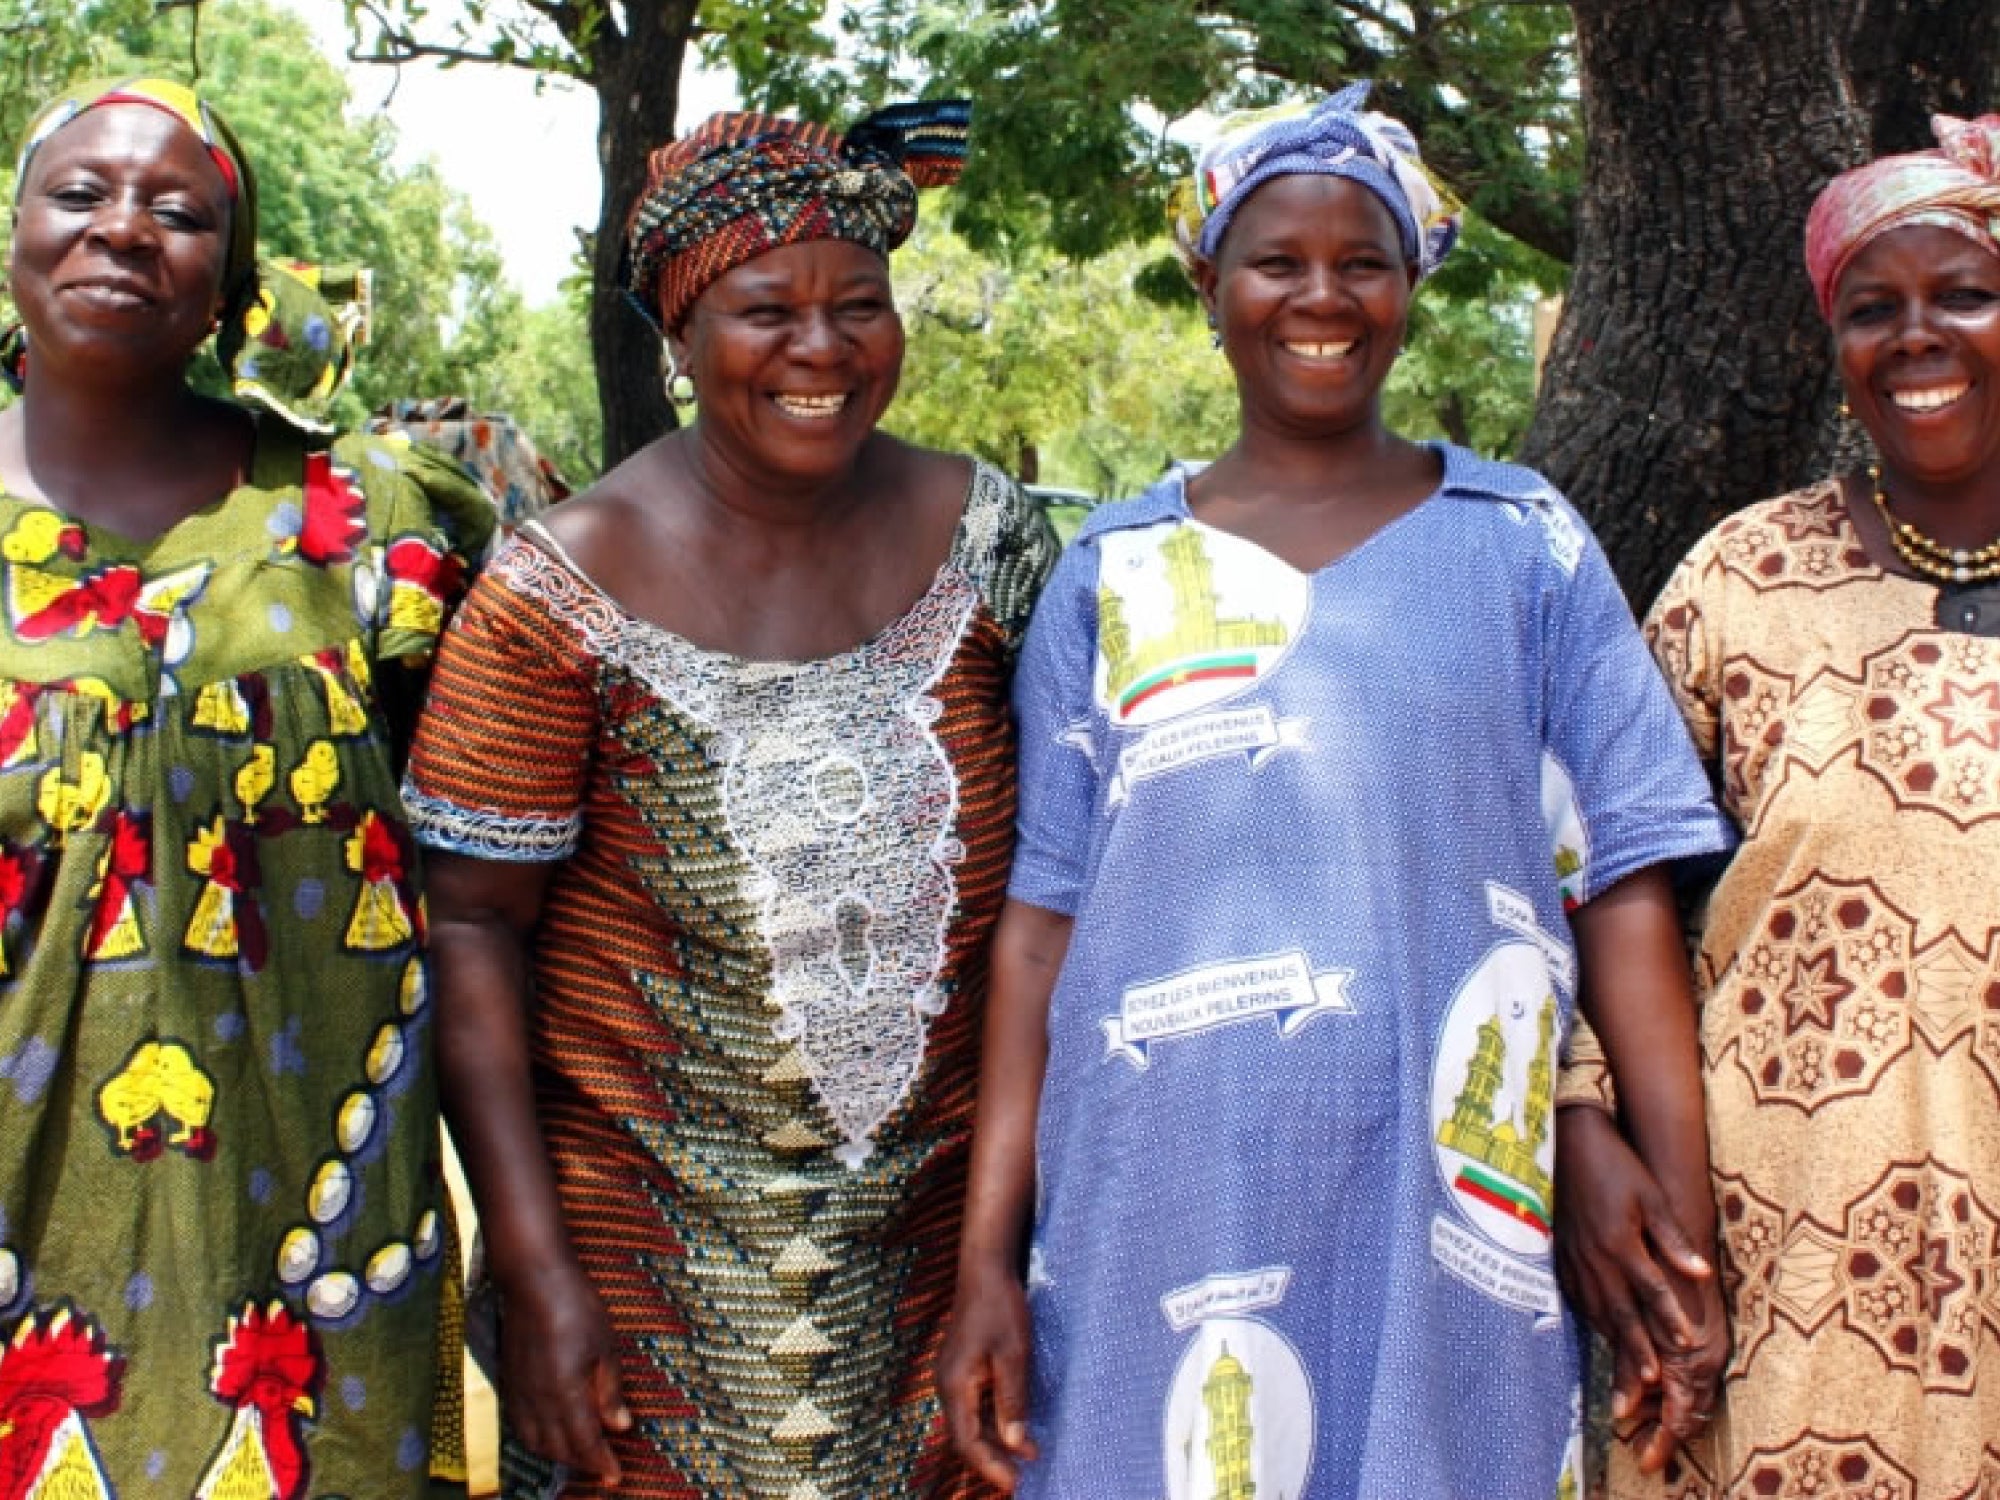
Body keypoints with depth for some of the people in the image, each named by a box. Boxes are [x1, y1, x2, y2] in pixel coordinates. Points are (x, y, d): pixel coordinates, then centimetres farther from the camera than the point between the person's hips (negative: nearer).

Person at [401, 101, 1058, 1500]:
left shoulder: (987, 535, -3)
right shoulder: (567, 588, -10)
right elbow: (477, 925, -10)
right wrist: (536, 1274, -14)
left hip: (933, 1216, 2)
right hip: (646, 1221, -2)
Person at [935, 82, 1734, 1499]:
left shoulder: (1527, 547, 5)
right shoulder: (1114, 571, 7)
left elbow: (1622, 892, 1)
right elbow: (1043, 919, 4)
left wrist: (1685, 1229, -5)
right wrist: (988, 1258, -1)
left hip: (1444, 1219, 0)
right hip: (1162, 1220, 1)